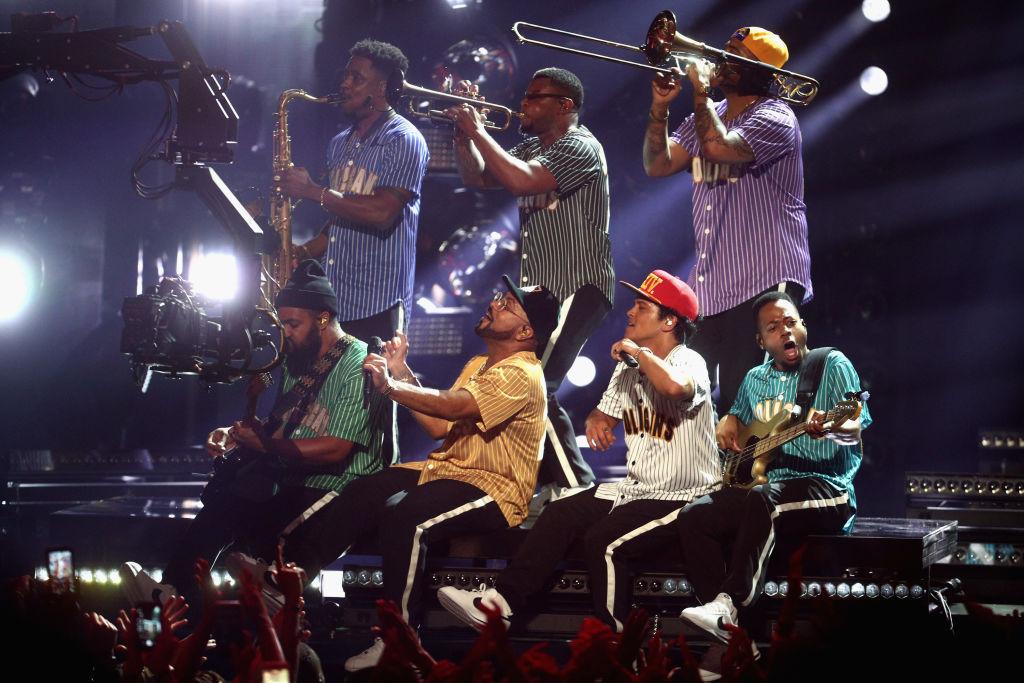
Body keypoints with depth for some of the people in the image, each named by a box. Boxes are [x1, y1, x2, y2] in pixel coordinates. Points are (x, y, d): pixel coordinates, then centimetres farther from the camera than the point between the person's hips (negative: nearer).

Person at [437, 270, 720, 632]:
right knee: (560, 514, -5)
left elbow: (675, 386, -38)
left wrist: (638, 350, -21)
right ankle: (500, 601, -7)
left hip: (683, 497, -8)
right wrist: (595, 422, -4)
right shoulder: (628, 368, 14)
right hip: (635, 490, 8)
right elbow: (604, 414, 22)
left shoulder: (689, 362, -13)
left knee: (604, 540, -26)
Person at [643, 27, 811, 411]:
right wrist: (660, 107, -6)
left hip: (764, 285, -8)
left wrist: (700, 89, -16)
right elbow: (658, 164, 7)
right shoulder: (707, 116, 16)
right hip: (709, 287, 8)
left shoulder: (775, 118, -9)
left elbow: (718, 147, -26)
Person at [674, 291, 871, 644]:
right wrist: (728, 422, 11)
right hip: (762, 481, 6)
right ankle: (725, 628, -23)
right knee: (693, 517, -18)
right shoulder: (755, 379, 19)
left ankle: (732, 601, -42)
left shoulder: (833, 365, 1)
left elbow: (854, 429, -12)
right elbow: (737, 414, 37)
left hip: (826, 489, -6)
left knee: (763, 498, -38)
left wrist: (828, 428, -37)